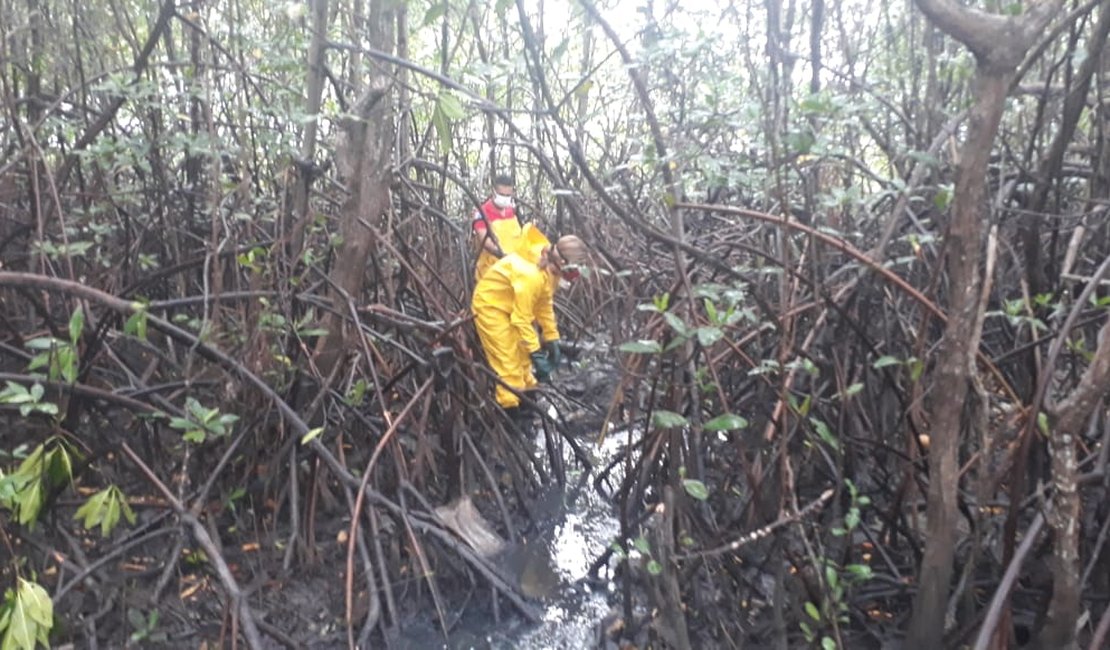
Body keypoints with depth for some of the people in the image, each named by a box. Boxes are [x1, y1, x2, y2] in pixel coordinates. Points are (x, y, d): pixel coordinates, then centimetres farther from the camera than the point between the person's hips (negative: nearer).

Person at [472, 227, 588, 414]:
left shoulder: (550, 269, -9)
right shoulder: (530, 275, -37)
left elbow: (545, 305, 0)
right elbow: (521, 319, -31)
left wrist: (552, 340, 0)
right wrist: (536, 354, -27)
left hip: (511, 304, 9)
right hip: (490, 305, -9)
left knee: (523, 355, 15)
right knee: (509, 362, -9)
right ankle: (511, 410, -1)